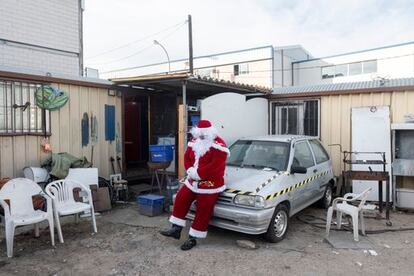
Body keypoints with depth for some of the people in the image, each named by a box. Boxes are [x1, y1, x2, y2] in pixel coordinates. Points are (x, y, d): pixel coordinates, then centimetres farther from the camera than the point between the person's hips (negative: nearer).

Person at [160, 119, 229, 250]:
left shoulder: (218, 145, -17)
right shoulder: (194, 141, 7)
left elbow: (215, 166, -25)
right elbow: (187, 157, 9)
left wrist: (197, 173, -24)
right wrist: (190, 171, -12)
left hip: (210, 184, -7)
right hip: (192, 181, 7)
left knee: (203, 212, 1)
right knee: (180, 200, 8)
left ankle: (193, 238, 14)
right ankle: (176, 229, 21)